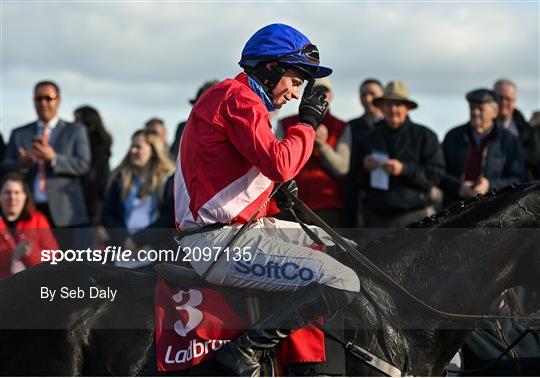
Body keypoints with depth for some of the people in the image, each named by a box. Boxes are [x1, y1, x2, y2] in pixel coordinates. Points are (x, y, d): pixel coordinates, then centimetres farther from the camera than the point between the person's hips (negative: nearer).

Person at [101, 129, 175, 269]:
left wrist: (138, 239, -8)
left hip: (155, 245, -3)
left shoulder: (168, 180, 7)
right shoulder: (121, 177, 16)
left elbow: (169, 219, -2)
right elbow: (107, 214, 11)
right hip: (122, 246, 3)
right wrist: (124, 239, -6)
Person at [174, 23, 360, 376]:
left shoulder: (232, 95, 22)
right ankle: (246, 348, -16)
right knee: (343, 283, -21)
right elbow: (278, 164, -25)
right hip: (224, 244, -12)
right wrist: (308, 122, -10)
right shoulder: (239, 99, -13)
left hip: (243, 226, 12)